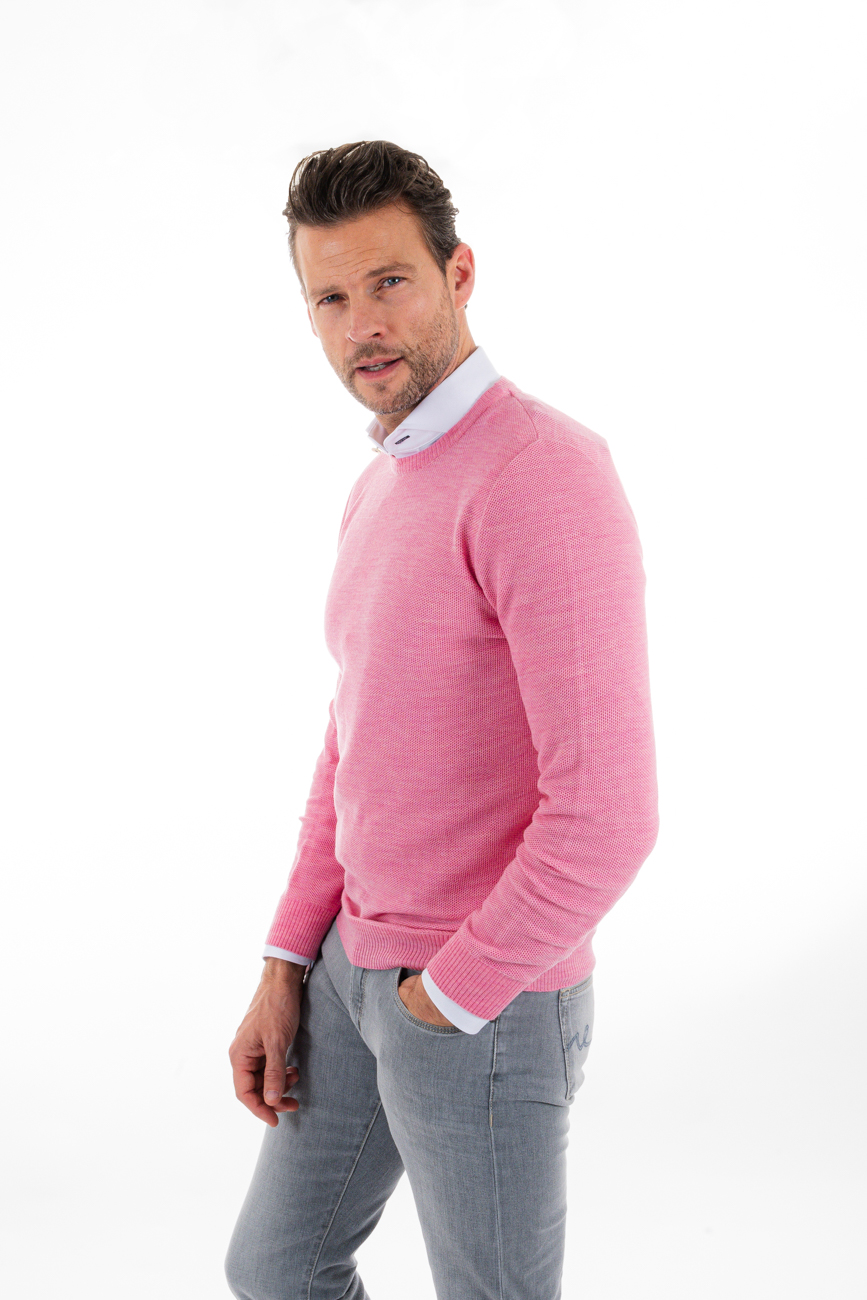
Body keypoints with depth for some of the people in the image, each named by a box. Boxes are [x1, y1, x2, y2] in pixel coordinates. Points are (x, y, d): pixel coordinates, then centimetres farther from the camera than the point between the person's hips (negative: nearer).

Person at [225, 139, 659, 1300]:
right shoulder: (386, 488, 7)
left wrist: (447, 996, -16)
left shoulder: (545, 476, -26)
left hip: (489, 1006, -9)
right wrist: (285, 971, 7)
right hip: (364, 963, 9)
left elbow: (605, 813, -30)